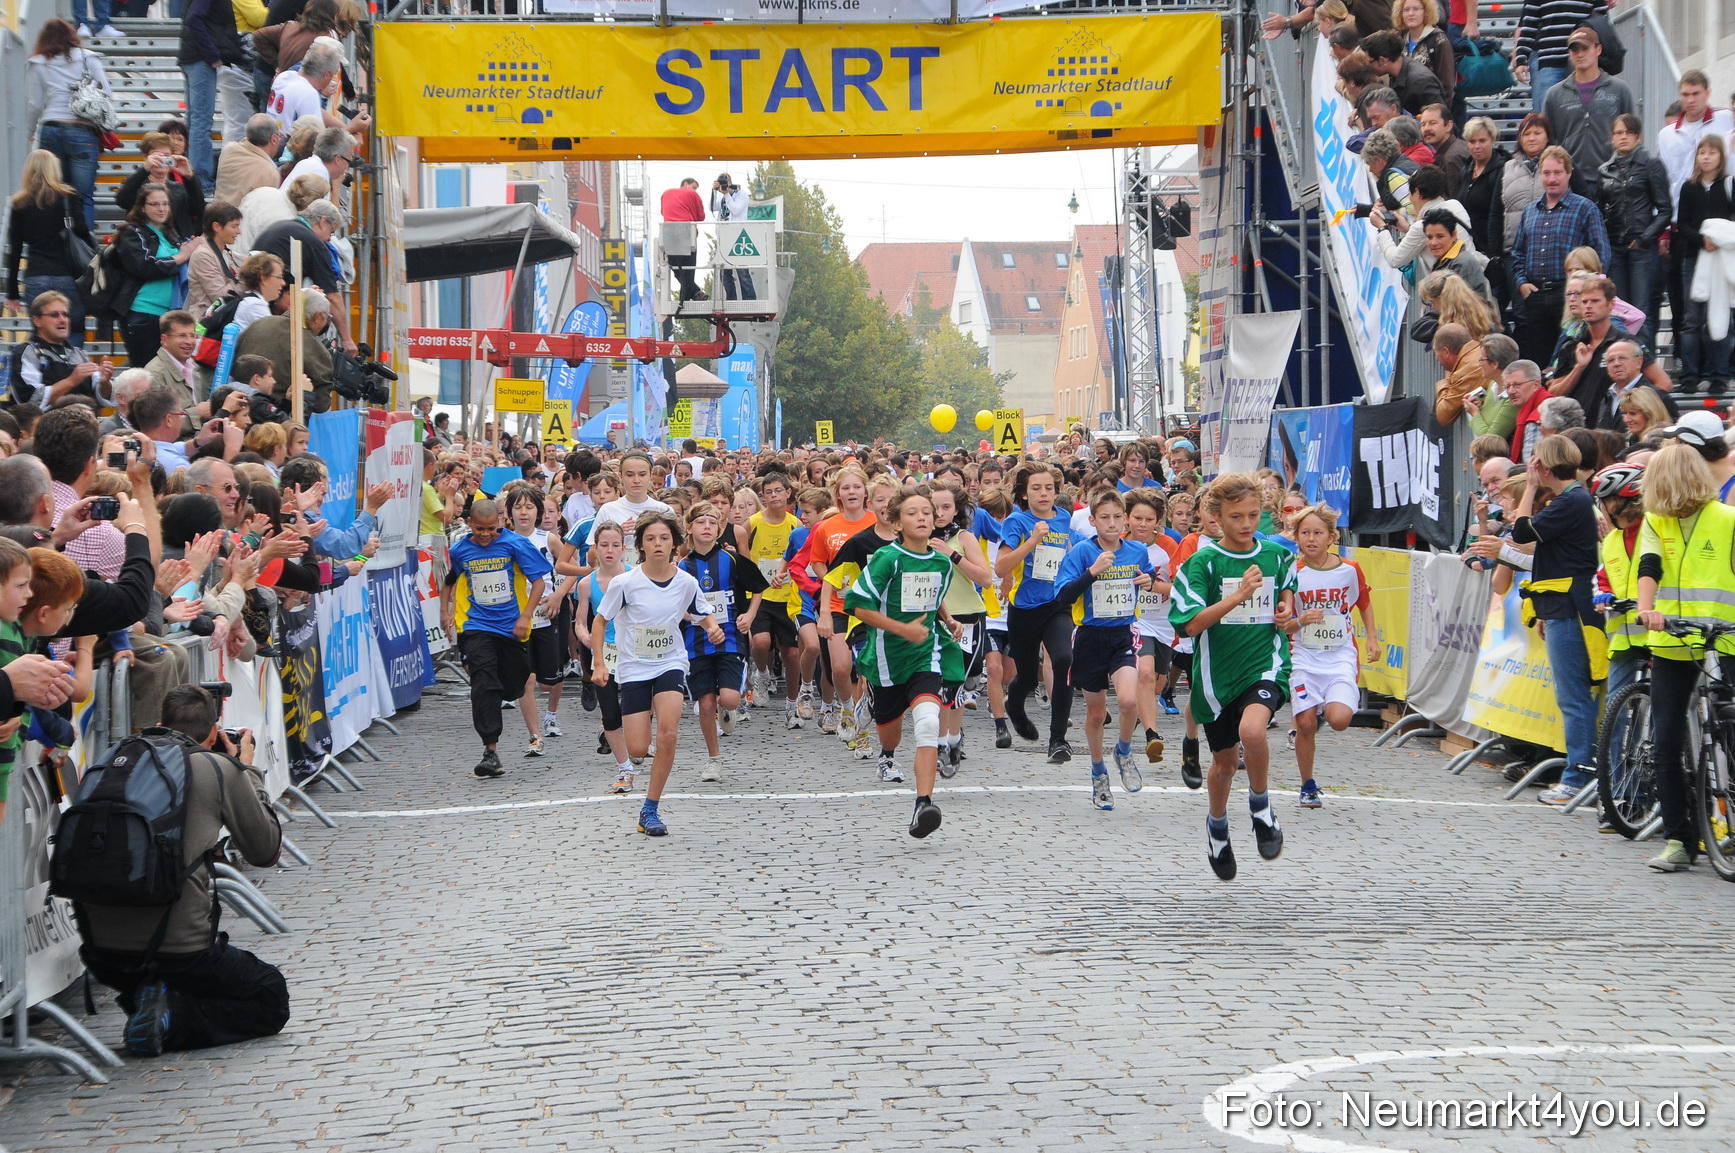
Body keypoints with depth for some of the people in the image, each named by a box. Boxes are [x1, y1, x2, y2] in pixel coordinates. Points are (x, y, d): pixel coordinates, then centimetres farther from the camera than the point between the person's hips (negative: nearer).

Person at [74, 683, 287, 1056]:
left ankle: (143, 1005, 6)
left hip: (101, 954, 5)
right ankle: (173, 1016, -6)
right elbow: (266, 850, 9)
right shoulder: (221, 768, -3)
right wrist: (248, 771, 21)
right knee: (272, 999, 18)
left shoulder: (113, 763, 8)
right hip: (179, 951, -5)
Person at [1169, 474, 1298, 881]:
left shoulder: (1276, 554, 1)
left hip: (1265, 662, 0)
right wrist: (1238, 595, -27)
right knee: (1224, 760, 15)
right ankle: (1217, 824, 45)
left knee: (1252, 729, -30)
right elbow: (1192, 624, -18)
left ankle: (1259, 804, -3)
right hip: (1218, 672, 0)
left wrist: (1286, 607, 3)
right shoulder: (1203, 562, -10)